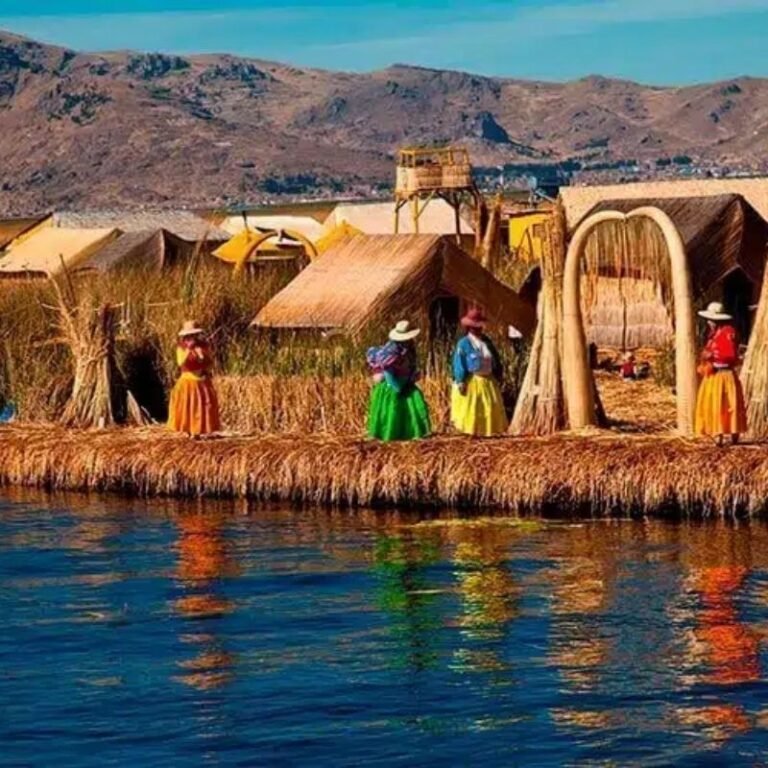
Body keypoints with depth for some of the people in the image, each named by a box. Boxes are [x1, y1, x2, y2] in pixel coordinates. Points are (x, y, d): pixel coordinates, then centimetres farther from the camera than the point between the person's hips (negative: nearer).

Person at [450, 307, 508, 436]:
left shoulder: (487, 342, 10)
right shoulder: (464, 344, -9)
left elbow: (495, 361, 16)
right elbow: (459, 364, -13)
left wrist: (498, 377, 12)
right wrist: (460, 382, -18)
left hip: (488, 381, 6)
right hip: (472, 382, -6)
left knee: (491, 409, 7)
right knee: (472, 410, -3)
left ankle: (486, 432, 15)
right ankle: (473, 434, 3)